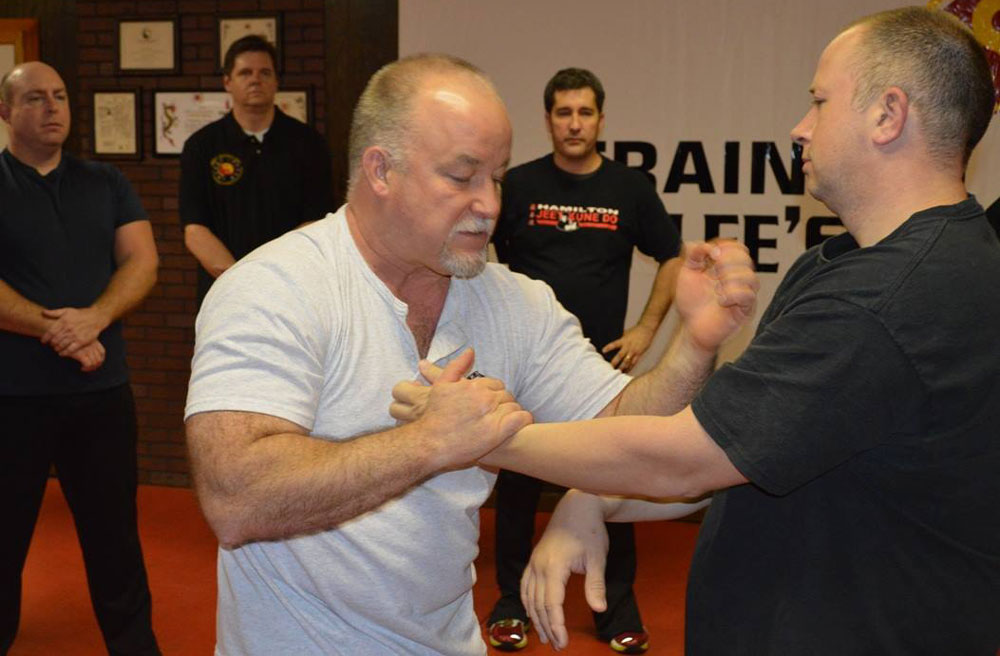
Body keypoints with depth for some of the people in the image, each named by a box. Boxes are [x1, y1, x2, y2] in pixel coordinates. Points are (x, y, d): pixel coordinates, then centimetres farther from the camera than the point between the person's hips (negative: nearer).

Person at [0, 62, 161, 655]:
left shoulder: (107, 184, 11)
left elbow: (142, 262, 1)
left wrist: (93, 318, -16)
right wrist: (55, 332, -17)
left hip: (103, 390, 3)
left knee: (115, 527, 11)